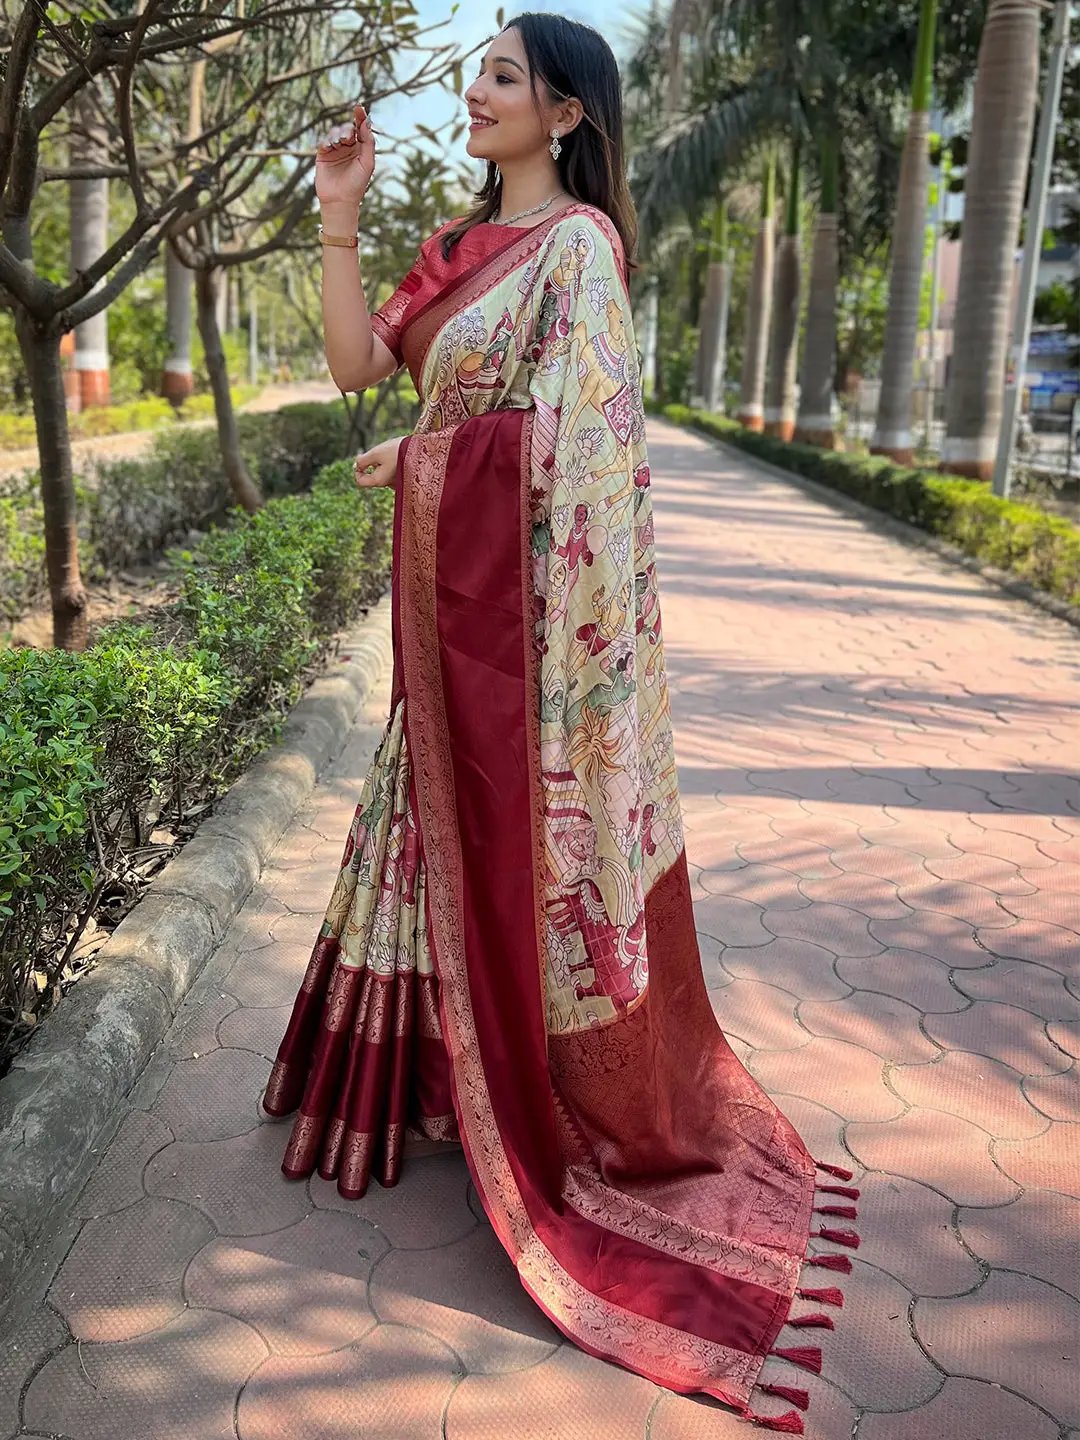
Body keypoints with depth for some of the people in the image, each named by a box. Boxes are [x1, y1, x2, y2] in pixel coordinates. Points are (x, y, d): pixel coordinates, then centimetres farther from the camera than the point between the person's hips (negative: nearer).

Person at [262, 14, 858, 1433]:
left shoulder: (578, 241, -8)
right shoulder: (461, 245, 16)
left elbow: (552, 426, -18)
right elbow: (358, 361, 10)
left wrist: (408, 457, -6)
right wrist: (340, 216, 4)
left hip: (533, 588, -8)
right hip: (449, 585, 8)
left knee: (534, 834, 0)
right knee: (454, 822, 14)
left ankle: (592, 1110, 18)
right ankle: (459, 1066, 31)